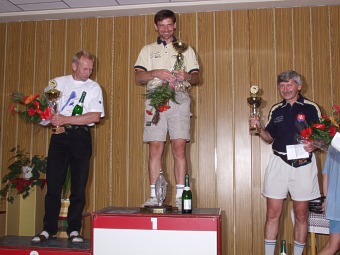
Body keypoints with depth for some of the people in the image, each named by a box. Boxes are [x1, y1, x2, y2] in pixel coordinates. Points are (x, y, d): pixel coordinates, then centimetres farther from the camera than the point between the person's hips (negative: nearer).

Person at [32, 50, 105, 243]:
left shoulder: (94, 87, 5)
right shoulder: (57, 83, 12)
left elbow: (95, 116, -8)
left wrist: (66, 120, -12)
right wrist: (52, 118, -8)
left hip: (81, 137, -1)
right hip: (59, 136, 2)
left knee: (79, 185, 1)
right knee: (53, 183, 1)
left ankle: (74, 230, 11)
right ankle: (49, 229, 12)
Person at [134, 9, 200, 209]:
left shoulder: (186, 49, 19)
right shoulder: (148, 50, 20)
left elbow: (197, 77, 12)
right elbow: (139, 77, 8)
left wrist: (187, 77, -11)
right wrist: (156, 73, -11)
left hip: (179, 99, -1)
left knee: (179, 148, -8)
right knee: (155, 149, -4)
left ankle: (180, 197, -6)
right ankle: (154, 196, -1)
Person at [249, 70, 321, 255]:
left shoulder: (311, 108, 2)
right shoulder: (276, 110, 11)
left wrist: (313, 145, -17)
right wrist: (259, 128, -4)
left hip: (303, 164, -2)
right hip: (278, 163, 2)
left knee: (301, 214, 7)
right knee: (272, 213, 1)